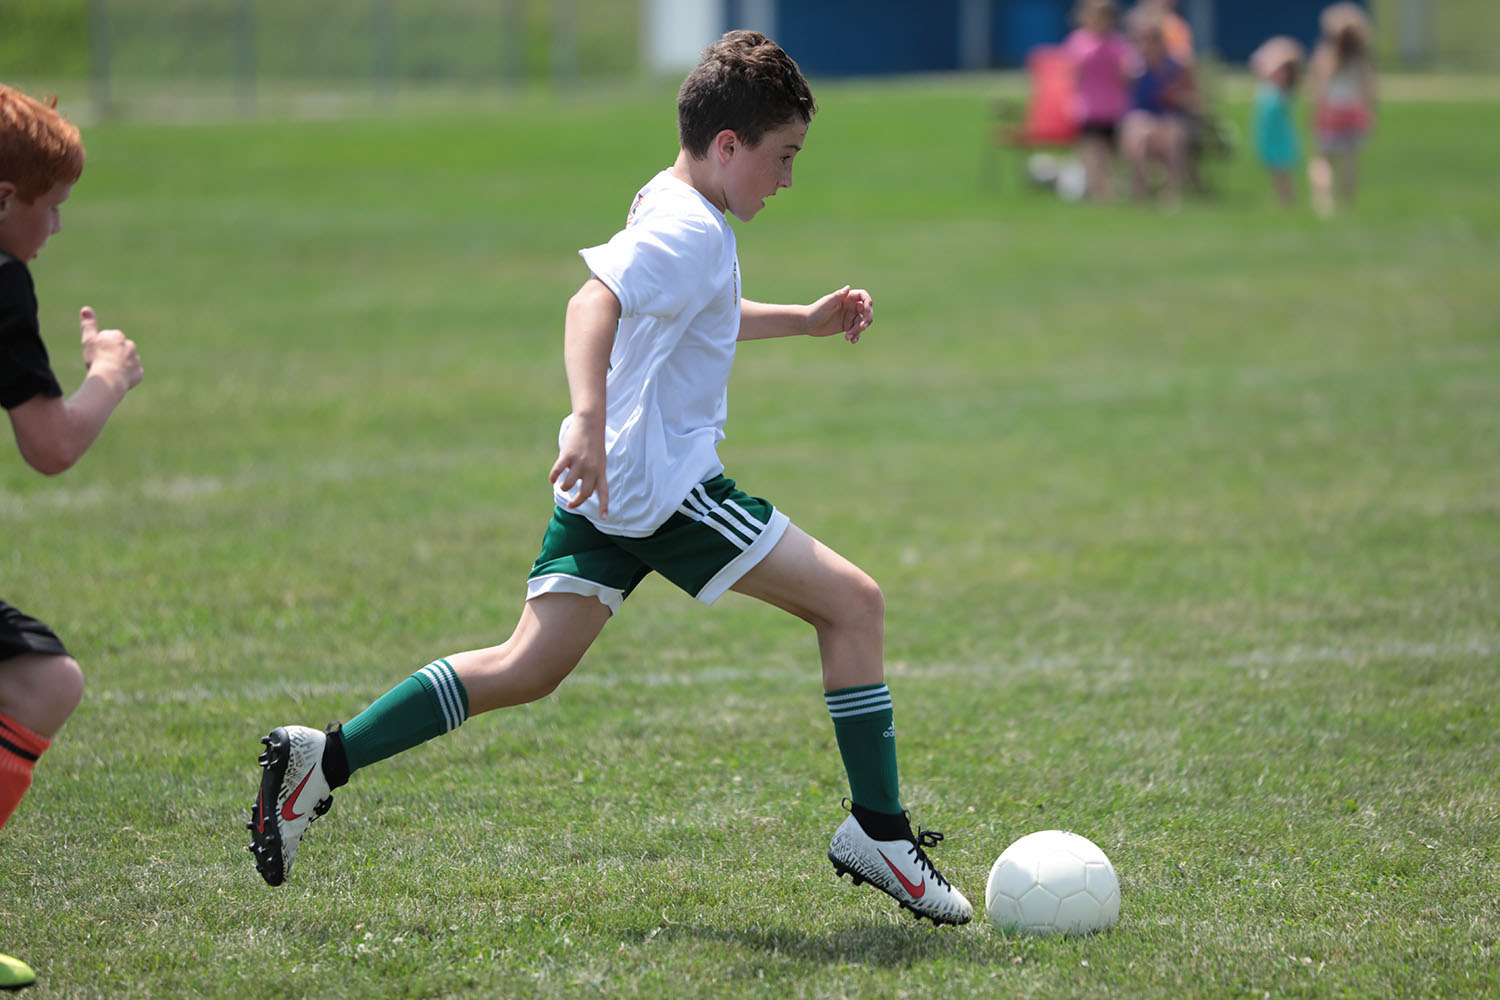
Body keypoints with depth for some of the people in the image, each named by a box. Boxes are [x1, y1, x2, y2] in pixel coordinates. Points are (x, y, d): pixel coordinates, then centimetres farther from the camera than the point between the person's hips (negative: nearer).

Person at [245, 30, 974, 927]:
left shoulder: (669, 208, 18)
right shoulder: (690, 233, -15)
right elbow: (595, 303, -32)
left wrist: (806, 320, 35)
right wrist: (589, 421, -44)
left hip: (607, 487, 10)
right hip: (666, 484, -10)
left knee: (528, 667, 8)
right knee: (853, 602, -4)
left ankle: (323, 760, 2)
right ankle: (878, 830, -2)